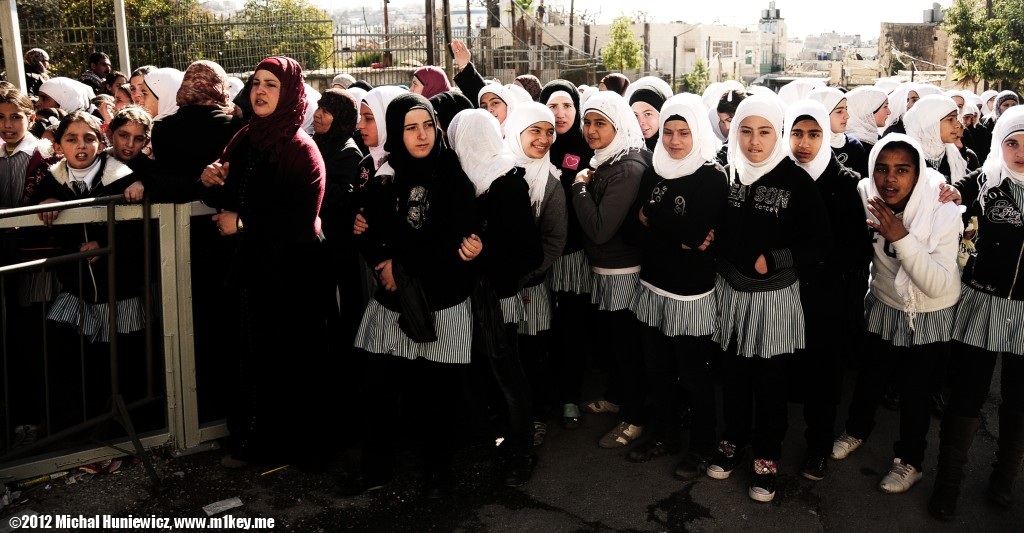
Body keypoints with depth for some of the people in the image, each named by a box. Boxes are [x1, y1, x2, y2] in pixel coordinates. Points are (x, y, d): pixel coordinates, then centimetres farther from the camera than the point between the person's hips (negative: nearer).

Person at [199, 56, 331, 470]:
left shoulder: (301, 149, -12)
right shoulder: (245, 140, 8)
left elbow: (300, 221, -18)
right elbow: (231, 202, 14)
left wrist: (243, 225, -11)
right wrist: (213, 183, -7)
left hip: (291, 274, -6)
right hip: (250, 268, 6)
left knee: (293, 359, 6)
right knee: (255, 356, 14)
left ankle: (298, 444, 23)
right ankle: (252, 439, 30)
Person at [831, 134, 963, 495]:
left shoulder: (942, 211, -27)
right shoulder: (866, 195, -18)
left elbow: (939, 285, -31)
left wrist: (901, 237, -39)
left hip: (929, 315, -3)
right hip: (884, 305, 3)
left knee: (915, 388, 10)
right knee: (870, 375, 20)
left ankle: (910, 461, 34)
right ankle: (857, 430, 48)